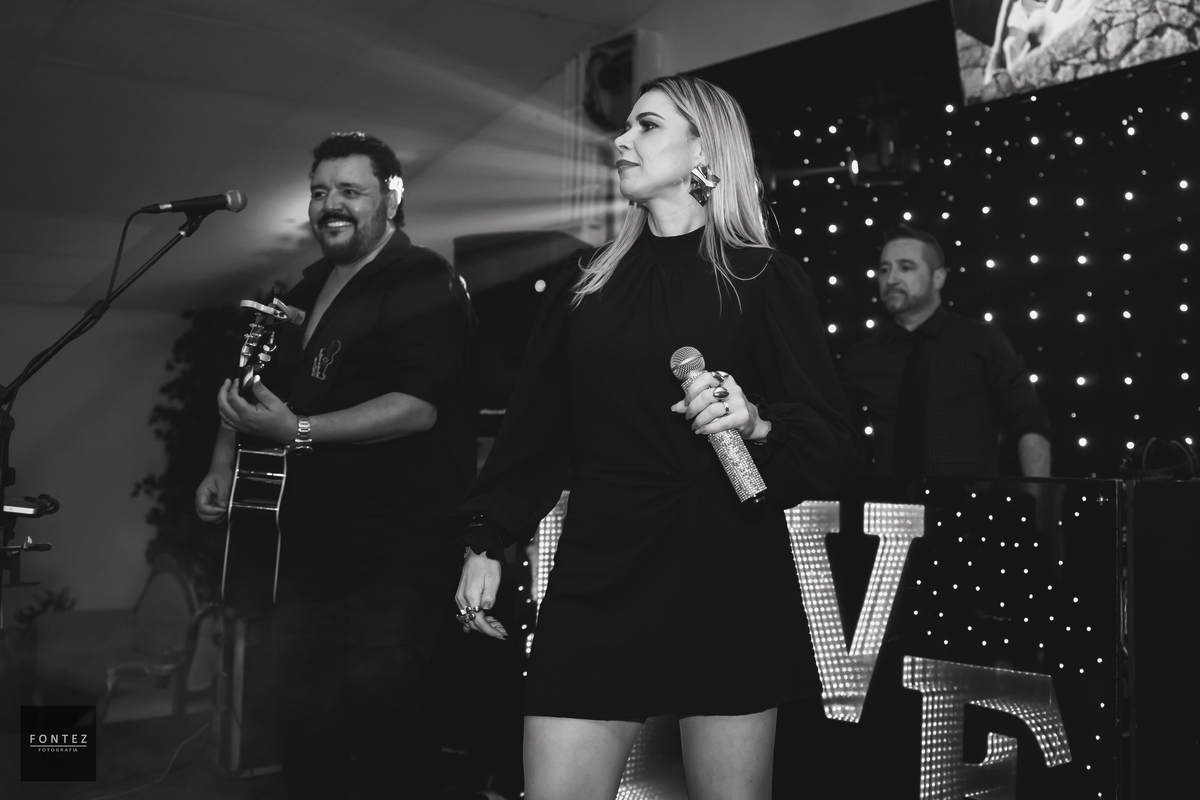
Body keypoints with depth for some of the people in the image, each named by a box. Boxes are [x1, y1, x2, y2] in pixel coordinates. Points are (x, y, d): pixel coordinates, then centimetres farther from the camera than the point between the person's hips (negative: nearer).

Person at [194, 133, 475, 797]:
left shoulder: (425, 284, -12)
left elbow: (416, 407, -24)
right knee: (301, 719, 16)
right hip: (311, 542, 8)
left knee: (383, 724, -2)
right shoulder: (308, 291, 14)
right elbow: (257, 386, 27)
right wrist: (223, 463, 17)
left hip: (394, 553, -8)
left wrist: (298, 431, -27)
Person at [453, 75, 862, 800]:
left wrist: (758, 424, -20)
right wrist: (486, 543, 12)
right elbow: (535, 427, 16)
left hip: (729, 578, -3)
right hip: (600, 576, 3)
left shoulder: (764, 279, 1)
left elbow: (835, 443, -2)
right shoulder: (587, 282, 13)